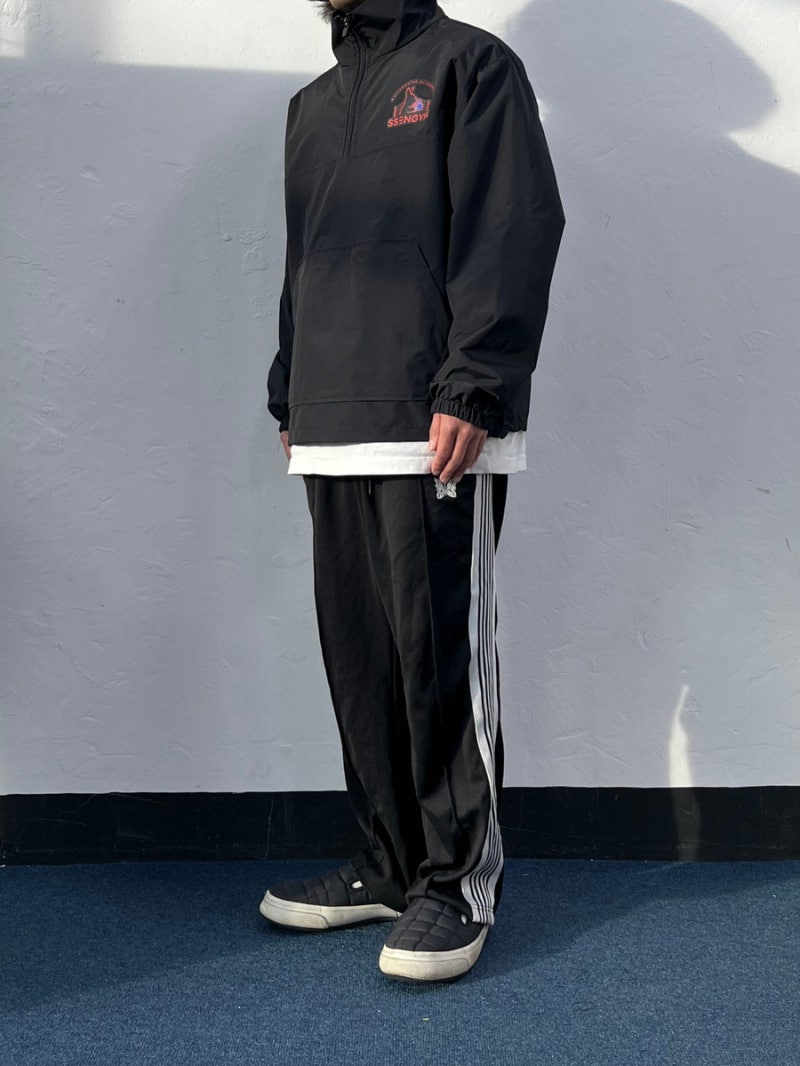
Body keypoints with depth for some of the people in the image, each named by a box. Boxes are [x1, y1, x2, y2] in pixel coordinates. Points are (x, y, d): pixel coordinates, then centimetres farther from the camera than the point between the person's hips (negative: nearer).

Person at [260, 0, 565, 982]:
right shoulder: (313, 104, 25)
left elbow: (515, 231, -8)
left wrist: (471, 388, -17)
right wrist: (291, 400, 19)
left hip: (438, 427, -7)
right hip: (334, 435, 7)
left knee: (440, 651, -5)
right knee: (357, 653, 7)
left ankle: (458, 882, 7)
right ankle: (391, 865, 19)